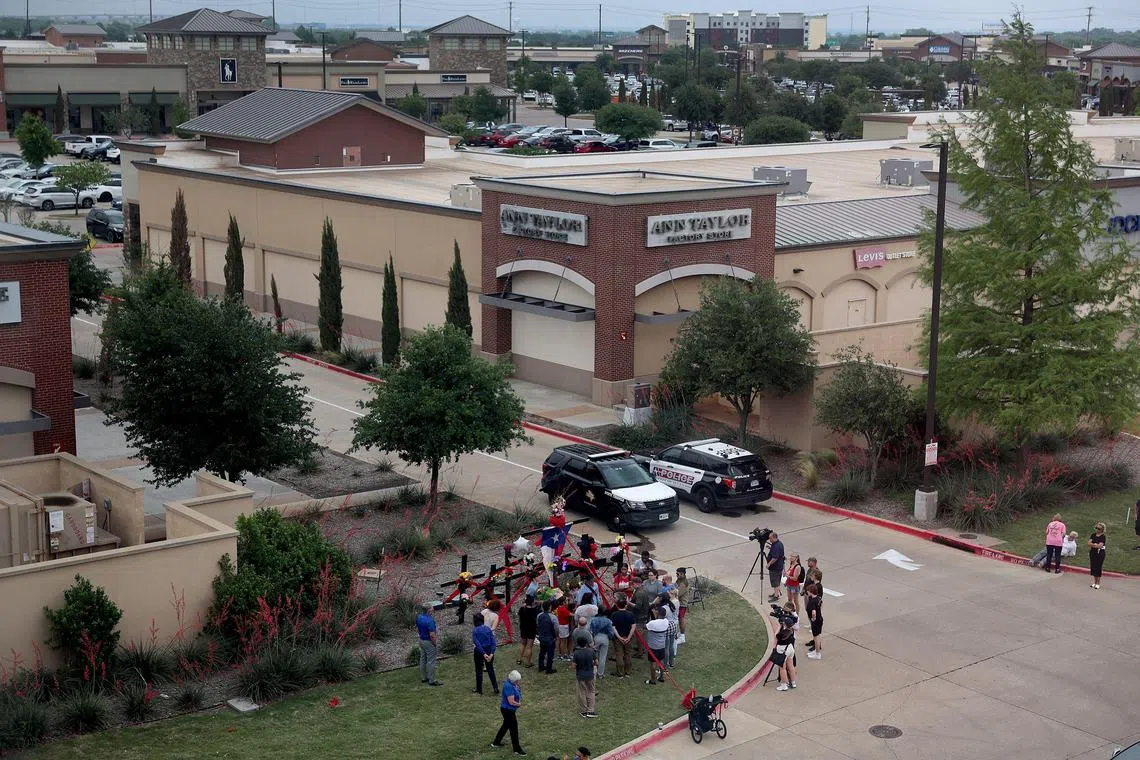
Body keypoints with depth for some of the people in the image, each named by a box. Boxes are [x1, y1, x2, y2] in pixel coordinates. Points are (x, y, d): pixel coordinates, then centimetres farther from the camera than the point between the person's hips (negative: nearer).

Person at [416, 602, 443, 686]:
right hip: (429, 642, -9)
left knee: (423, 659, 18)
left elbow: (417, 629, 13)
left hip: (421, 641, 9)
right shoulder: (429, 620, -27)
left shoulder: (418, 617, -1)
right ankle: (432, 681, 6)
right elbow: (432, 635, -26)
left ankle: (423, 677, 29)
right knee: (431, 661, 0)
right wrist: (435, 644, -14)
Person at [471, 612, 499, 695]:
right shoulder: (488, 629, -2)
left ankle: (479, 689, 22)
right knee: (490, 669, 17)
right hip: (489, 651, 3)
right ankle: (496, 688, 16)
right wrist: (491, 654, -12)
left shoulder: (474, 630, -12)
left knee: (479, 670, 13)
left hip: (479, 651, -3)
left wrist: (484, 654, -21)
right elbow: (493, 642, -8)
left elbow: (477, 644, -20)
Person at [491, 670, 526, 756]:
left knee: (506, 726, 24)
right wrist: (520, 704, -11)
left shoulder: (512, 684, 1)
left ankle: (496, 743, 39)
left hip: (509, 710, 10)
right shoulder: (508, 687, -29)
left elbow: (516, 695, 18)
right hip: (508, 710, -10)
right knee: (514, 729, 1)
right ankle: (517, 749, 13)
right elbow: (511, 702, -29)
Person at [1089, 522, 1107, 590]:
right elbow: (1089, 543, -1)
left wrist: (1092, 545, -6)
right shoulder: (1093, 535, 8)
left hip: (1100, 553, -5)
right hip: (1092, 553, 5)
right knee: (1093, 567, 8)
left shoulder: (1103, 537, -8)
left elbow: (1100, 545, -17)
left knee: (1098, 568, -2)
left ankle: (1098, 583, 7)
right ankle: (1094, 582, 19)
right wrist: (1095, 545, -14)